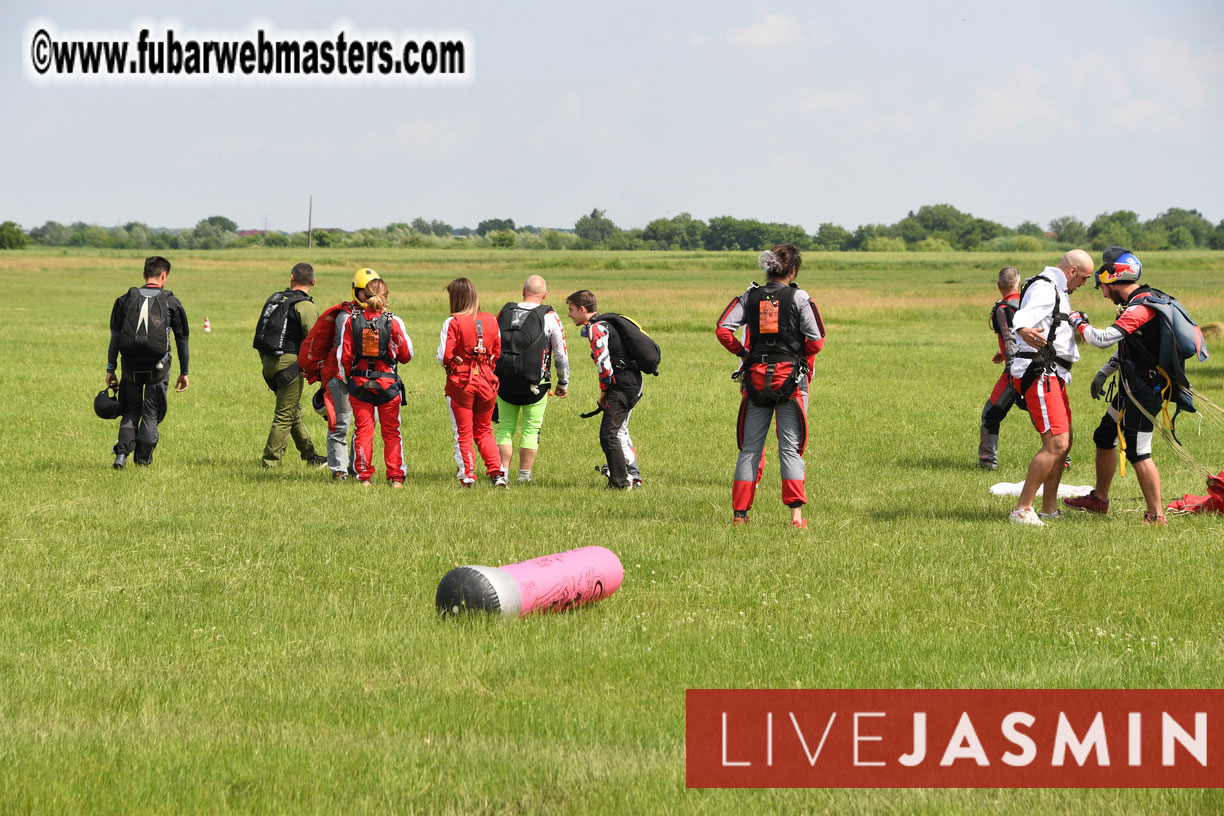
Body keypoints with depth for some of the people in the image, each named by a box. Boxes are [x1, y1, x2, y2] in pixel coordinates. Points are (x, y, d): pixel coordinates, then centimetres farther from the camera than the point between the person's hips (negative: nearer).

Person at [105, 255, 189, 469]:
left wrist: (111, 369, 9)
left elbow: (115, 337, 5)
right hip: (158, 367, -2)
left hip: (131, 366, 2)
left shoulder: (125, 300, 5)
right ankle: (144, 457, 10)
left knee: (130, 411, 14)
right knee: (151, 413, 11)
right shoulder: (171, 303, 1)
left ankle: (122, 453, -2)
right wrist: (184, 373, 15)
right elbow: (182, 340, 6)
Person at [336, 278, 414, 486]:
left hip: (359, 382, 1)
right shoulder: (393, 322, -9)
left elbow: (344, 355, -2)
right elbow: (406, 355, -2)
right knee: (391, 432, 10)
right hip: (388, 383, -1)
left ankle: (364, 477, 7)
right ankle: (395, 477, 10)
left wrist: (344, 377, 13)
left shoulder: (351, 320, -6)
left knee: (363, 431, 8)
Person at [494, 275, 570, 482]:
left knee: (505, 426, 13)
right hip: (535, 385, -2)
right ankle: (524, 475, 9)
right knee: (531, 429, 8)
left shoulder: (504, 313, 3)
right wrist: (563, 383, 10)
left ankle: (502, 471, 7)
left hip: (504, 383, 2)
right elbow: (561, 354, -3)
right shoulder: (549, 317, -6)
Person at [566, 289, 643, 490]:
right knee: (620, 432, 22)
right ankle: (633, 476, 26)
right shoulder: (606, 324, 19)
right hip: (634, 384, 10)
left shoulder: (595, 328, -12)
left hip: (621, 388, -10)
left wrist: (603, 391, -7)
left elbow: (603, 362, -20)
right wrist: (606, 391, 20)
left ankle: (620, 482, -10)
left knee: (608, 435, -9)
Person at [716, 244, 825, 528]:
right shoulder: (800, 298, -4)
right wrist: (804, 360, 10)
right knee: (790, 448, 1)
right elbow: (816, 341, -10)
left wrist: (743, 353, 8)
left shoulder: (750, 297, 4)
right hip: (791, 376, -2)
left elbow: (723, 329, -6)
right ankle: (796, 513, -7)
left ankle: (739, 513, 8)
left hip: (756, 377, 2)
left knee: (749, 447, 9)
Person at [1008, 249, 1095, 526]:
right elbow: (1025, 315, -35)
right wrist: (1024, 330, -58)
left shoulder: (1057, 292, 22)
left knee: (1063, 443, 16)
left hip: (1053, 376, 11)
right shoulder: (1044, 289, -13)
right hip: (1038, 374, -11)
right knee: (1056, 443, -18)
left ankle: (1049, 508, 22)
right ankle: (1022, 510, -16)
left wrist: (1075, 321, 66)